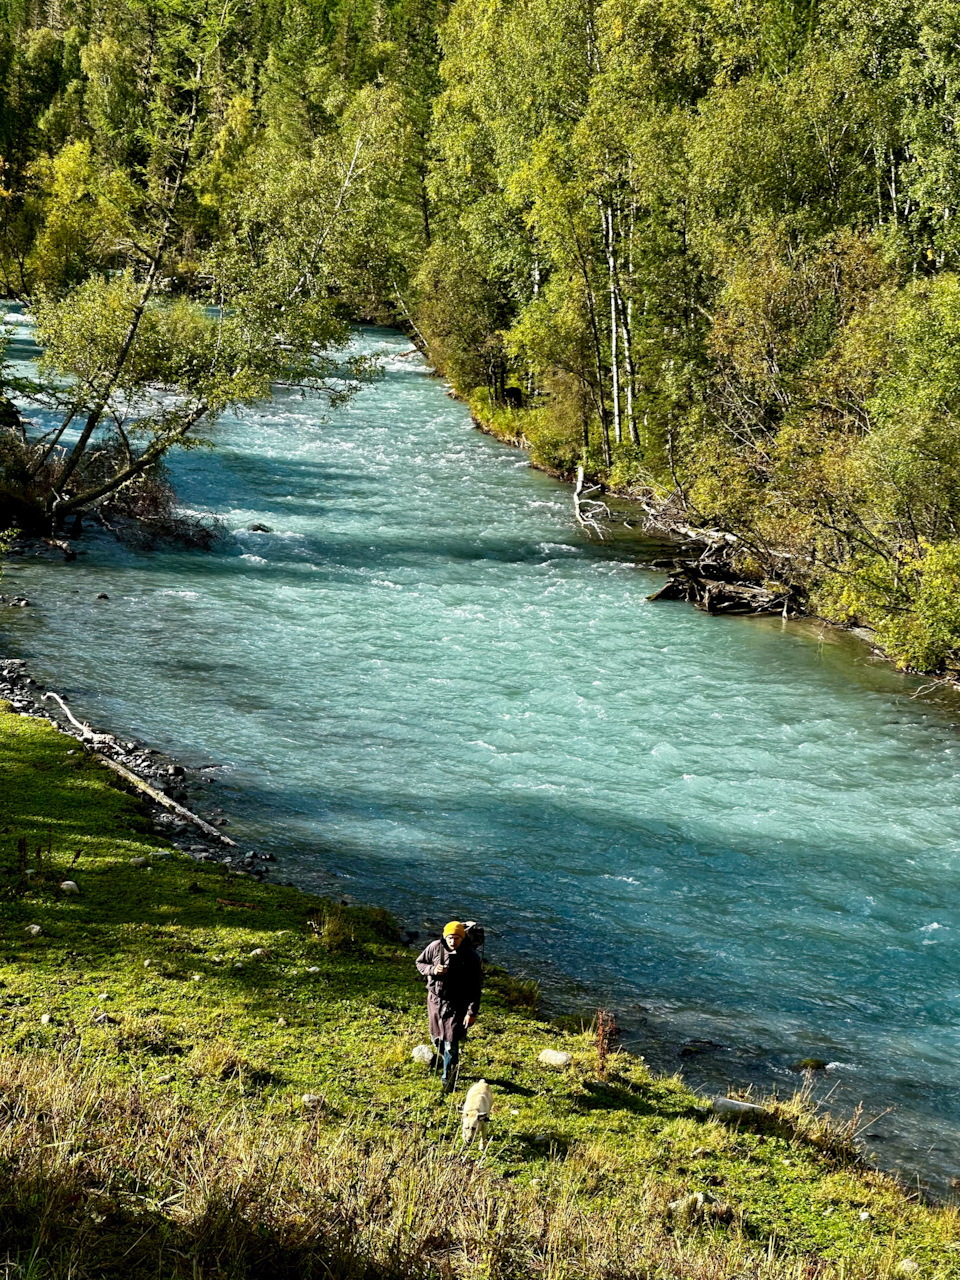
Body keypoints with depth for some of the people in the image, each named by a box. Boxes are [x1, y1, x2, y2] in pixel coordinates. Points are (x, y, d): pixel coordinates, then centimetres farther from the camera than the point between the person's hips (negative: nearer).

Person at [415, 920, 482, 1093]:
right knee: (436, 1037, 18)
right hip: (435, 999, 4)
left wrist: (472, 1012, -15)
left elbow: (475, 987, -12)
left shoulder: (471, 957, -17)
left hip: (456, 1005, -4)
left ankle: (448, 1079, 13)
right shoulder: (435, 947, -11)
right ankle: (450, 1061, 47)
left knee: (451, 1043, -5)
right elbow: (420, 962, 5)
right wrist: (432, 970, -17)